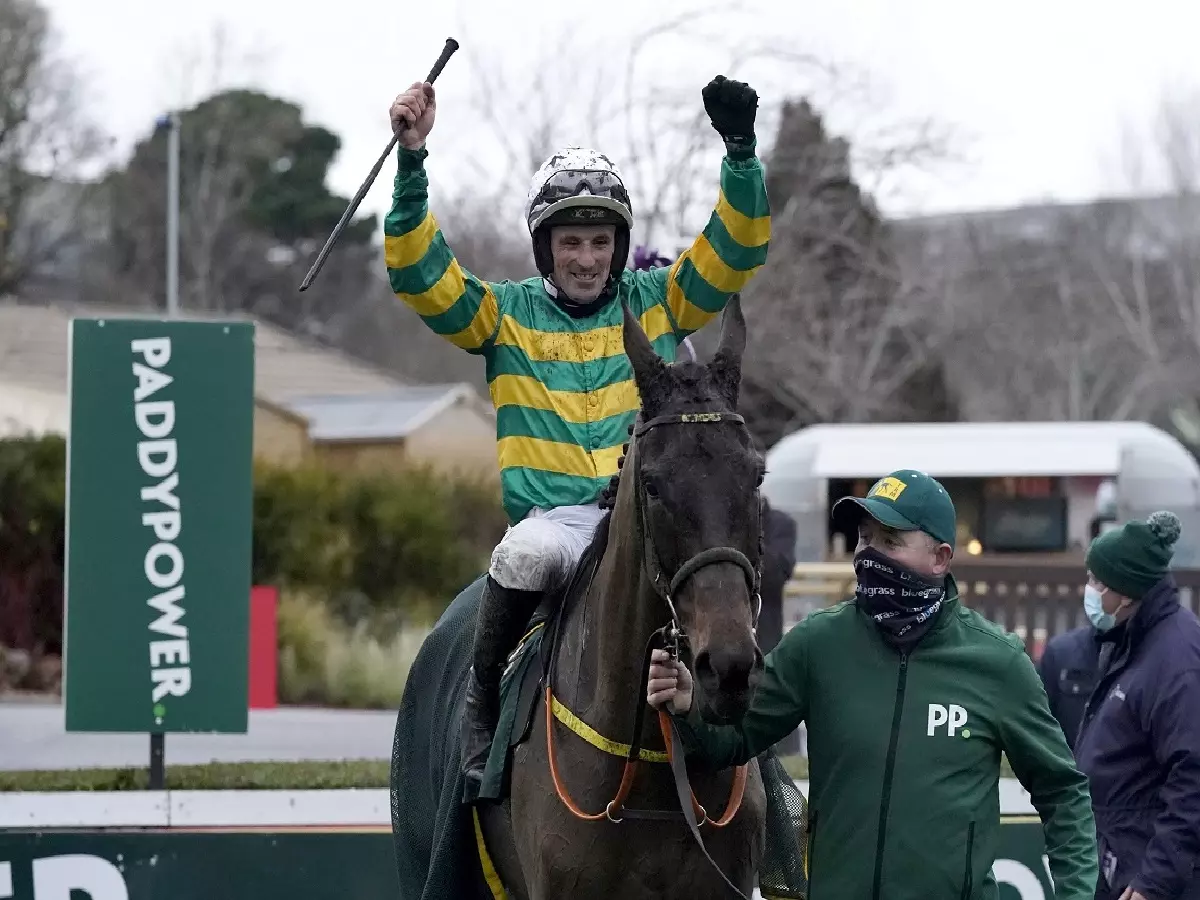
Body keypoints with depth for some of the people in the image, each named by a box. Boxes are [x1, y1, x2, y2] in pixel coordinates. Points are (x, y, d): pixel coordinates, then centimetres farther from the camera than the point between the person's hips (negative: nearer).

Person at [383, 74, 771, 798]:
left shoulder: (658, 303, 15)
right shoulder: (507, 315, 12)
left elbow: (738, 248, 5)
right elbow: (418, 272, 0)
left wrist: (741, 152, -10)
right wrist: (412, 162, -11)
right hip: (554, 514, -1)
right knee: (528, 550, -37)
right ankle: (484, 705, -15)